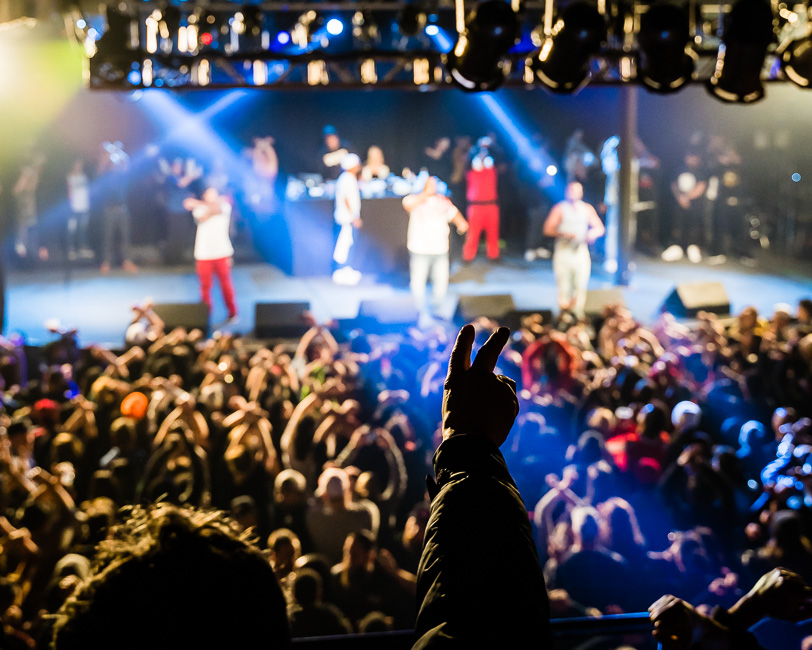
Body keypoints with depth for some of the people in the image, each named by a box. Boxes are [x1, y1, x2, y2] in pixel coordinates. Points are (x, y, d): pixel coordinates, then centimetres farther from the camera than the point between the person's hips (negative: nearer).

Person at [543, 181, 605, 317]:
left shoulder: (587, 208, 14)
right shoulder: (560, 208, 3)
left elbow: (600, 228, 16)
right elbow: (548, 229, -3)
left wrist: (593, 233, -7)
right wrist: (564, 234, -18)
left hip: (581, 251, 3)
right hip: (563, 251, -3)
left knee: (580, 287, -6)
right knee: (564, 287, -7)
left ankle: (577, 316, 1)